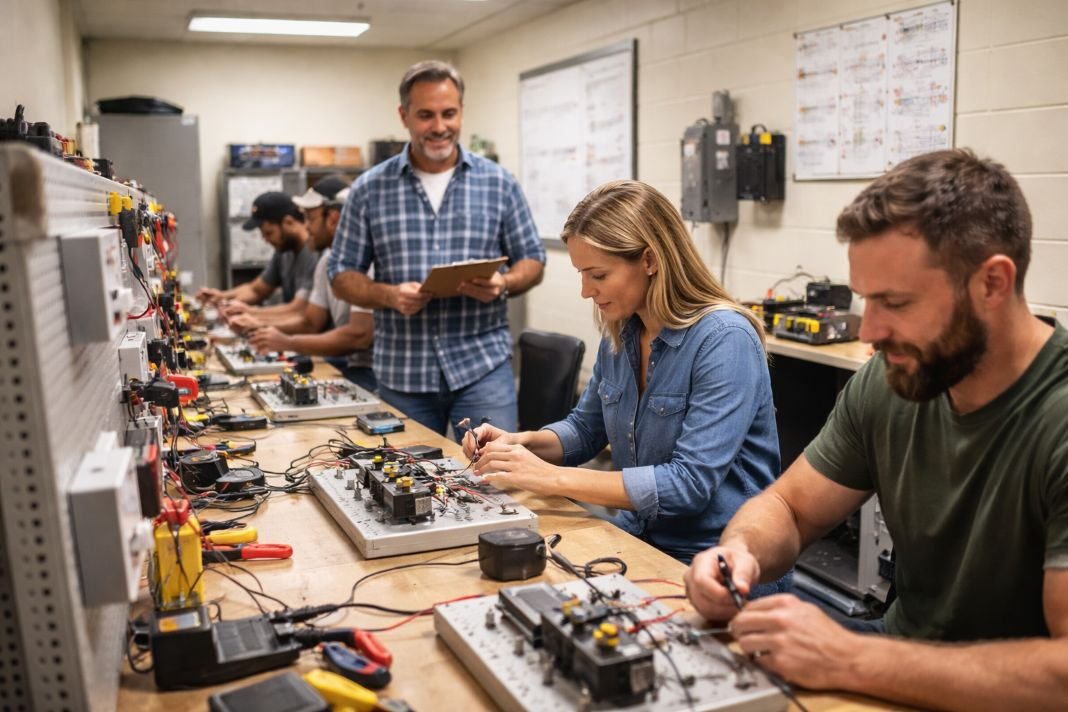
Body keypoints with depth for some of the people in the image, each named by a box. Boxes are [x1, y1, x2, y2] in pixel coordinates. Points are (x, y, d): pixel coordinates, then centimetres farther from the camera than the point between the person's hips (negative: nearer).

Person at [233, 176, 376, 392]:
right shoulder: (328, 258, 10)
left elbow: (360, 336, -26)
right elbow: (310, 321, 16)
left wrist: (288, 343, -20)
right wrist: (263, 327, -1)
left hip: (373, 372, -8)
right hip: (350, 364, 8)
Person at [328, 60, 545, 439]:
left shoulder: (499, 183, 4)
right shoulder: (369, 189, 3)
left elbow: (532, 261, 8)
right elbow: (342, 274, 5)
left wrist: (503, 283, -14)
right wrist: (389, 295, -14)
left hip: (483, 365, 0)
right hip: (401, 372, 1)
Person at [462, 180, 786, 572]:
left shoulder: (724, 339, -19)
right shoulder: (620, 333, 3)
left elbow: (691, 483, -25)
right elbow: (585, 429, 17)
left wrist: (554, 478, -24)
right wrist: (520, 442, -4)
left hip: (718, 564, -6)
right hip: (640, 540, 7)